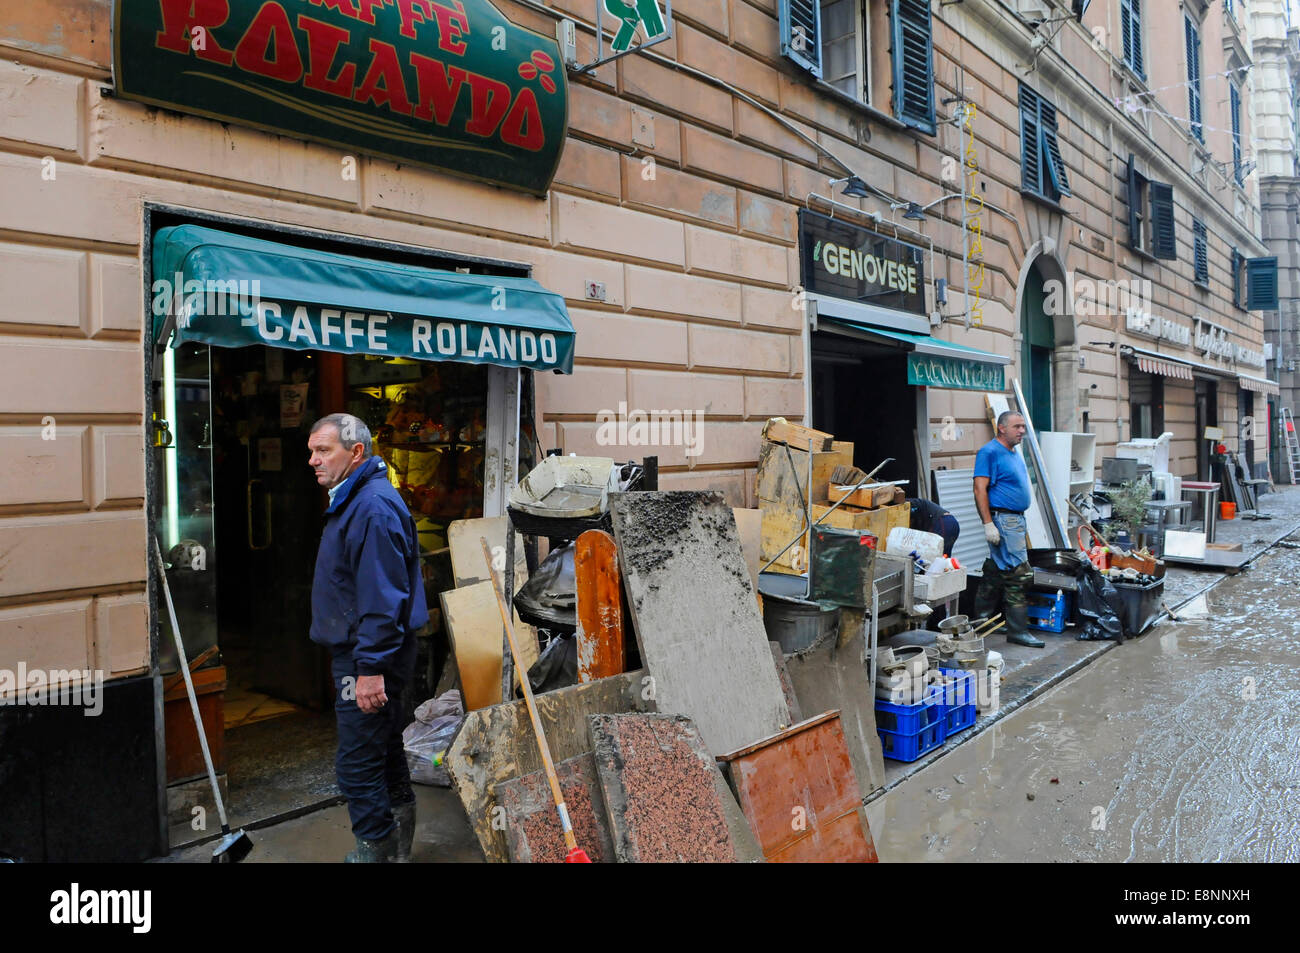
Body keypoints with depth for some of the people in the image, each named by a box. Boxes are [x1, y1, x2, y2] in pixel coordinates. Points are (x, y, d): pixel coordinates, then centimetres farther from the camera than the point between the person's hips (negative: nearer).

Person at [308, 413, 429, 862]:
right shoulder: (351, 501, 14)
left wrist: (371, 668, -26)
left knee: (358, 767, -4)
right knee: (385, 751, 21)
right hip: (361, 655, 11)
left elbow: (382, 597, -26)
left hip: (368, 660, -11)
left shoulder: (374, 508, -21)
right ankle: (398, 847, 35)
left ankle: (375, 850, 11)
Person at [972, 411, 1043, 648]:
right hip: (1002, 520, -10)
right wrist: (988, 524, -23)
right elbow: (980, 489, -18)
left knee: (995, 572, 13)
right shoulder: (990, 452, -12)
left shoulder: (1014, 453, 17)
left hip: (1016, 519, 10)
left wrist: (1020, 521, 22)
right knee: (1018, 575, -10)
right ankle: (1018, 630, -4)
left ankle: (981, 621, 21)